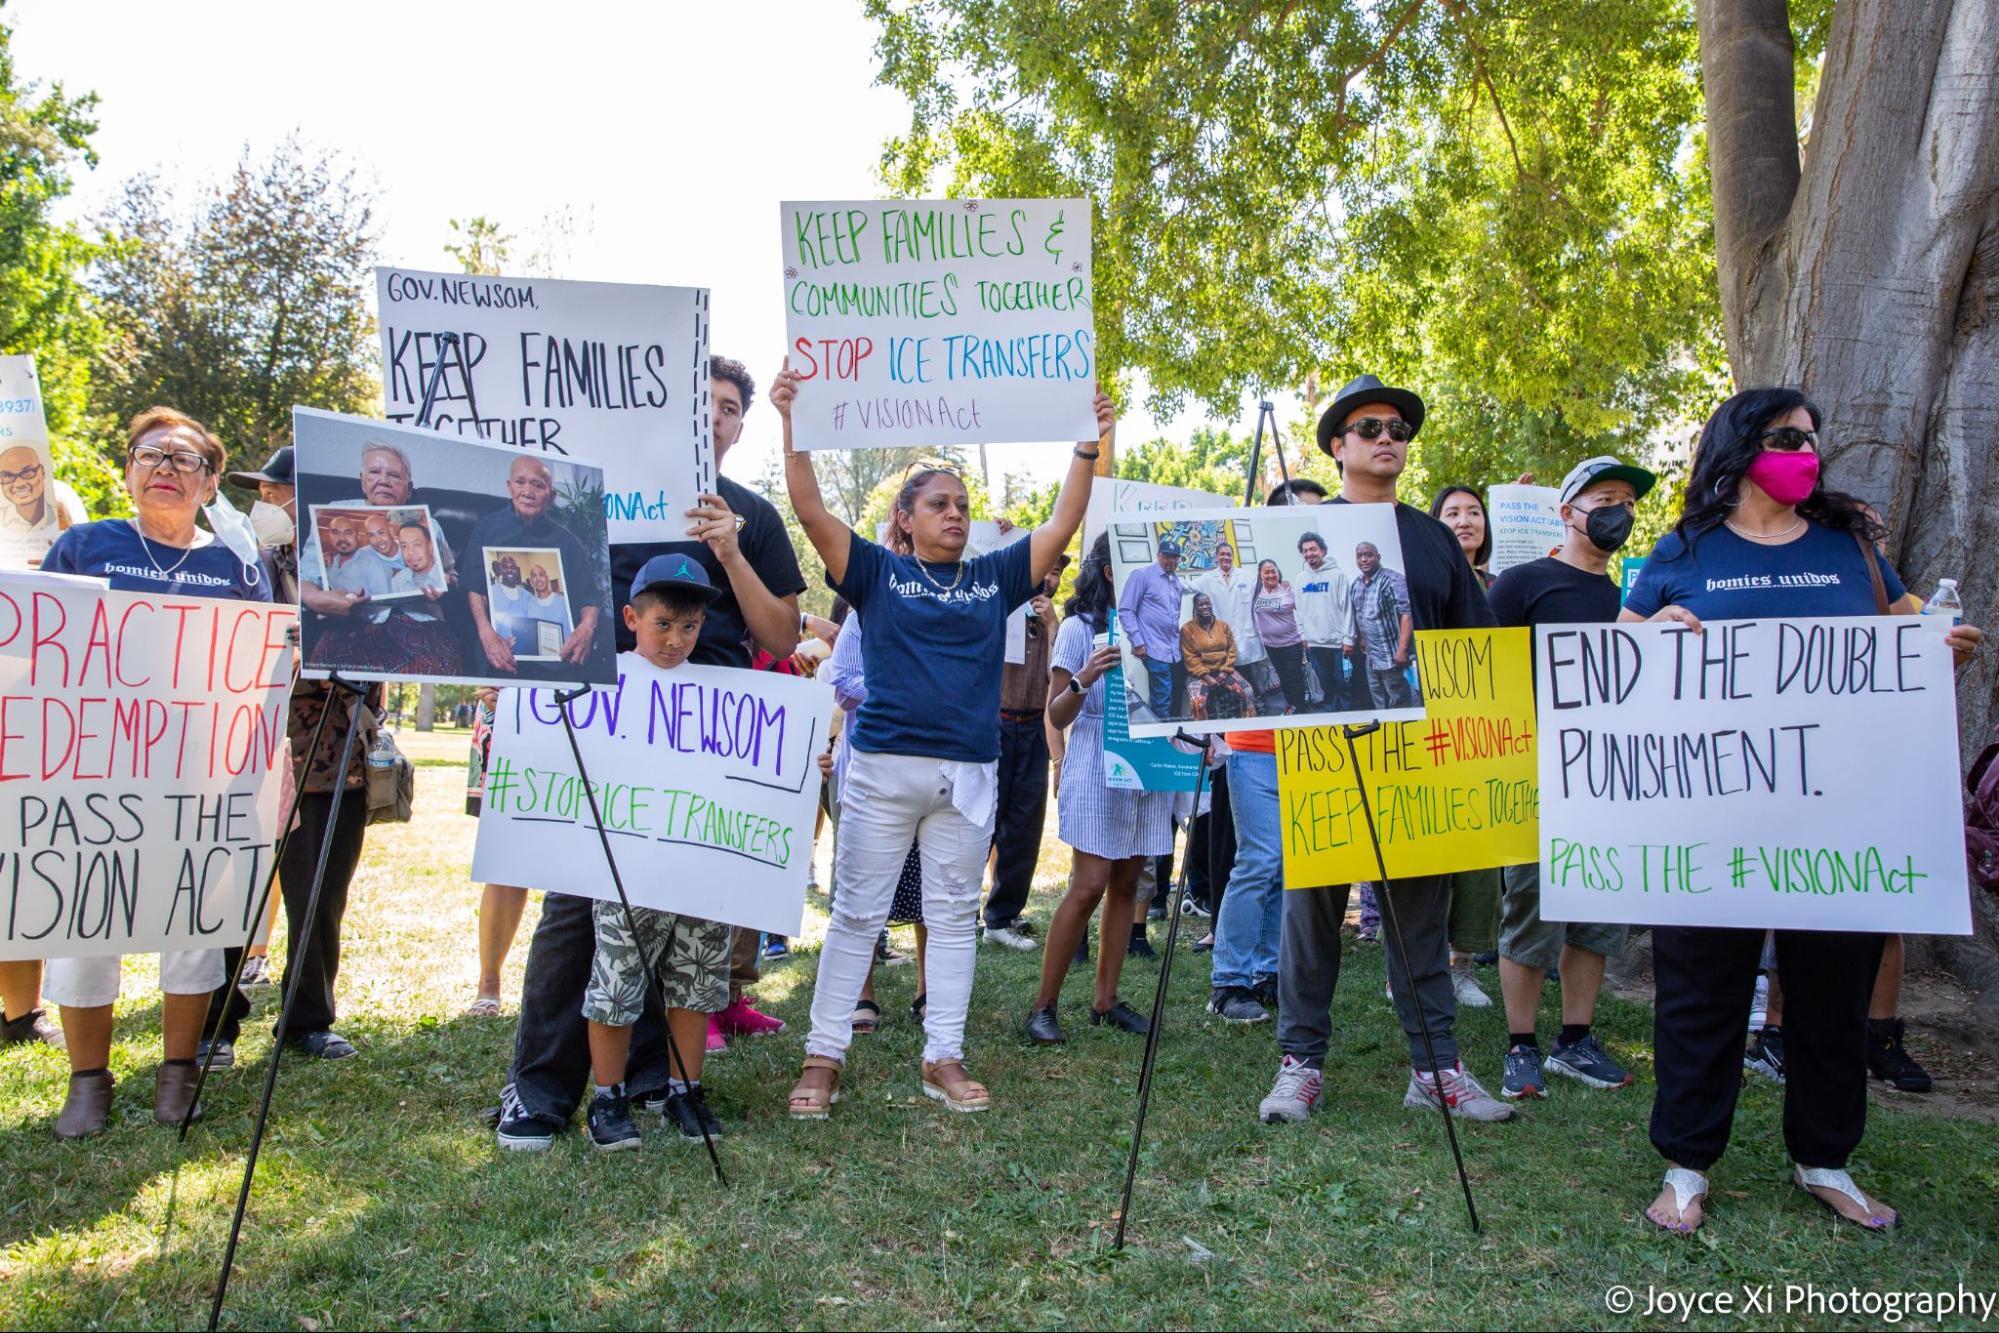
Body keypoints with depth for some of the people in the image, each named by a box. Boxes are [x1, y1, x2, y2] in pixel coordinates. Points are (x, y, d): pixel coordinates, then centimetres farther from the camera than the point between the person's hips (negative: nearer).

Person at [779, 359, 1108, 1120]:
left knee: (954, 916, 9)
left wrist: (1088, 446, 0)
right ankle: (823, 1058, 10)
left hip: (969, 773, 3)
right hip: (884, 766, -3)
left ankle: (944, 1058, 18)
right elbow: (811, 511, -5)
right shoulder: (877, 572, 4)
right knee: (856, 914, 2)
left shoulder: (993, 579, 11)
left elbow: (1062, 526, 8)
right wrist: (793, 424, -14)